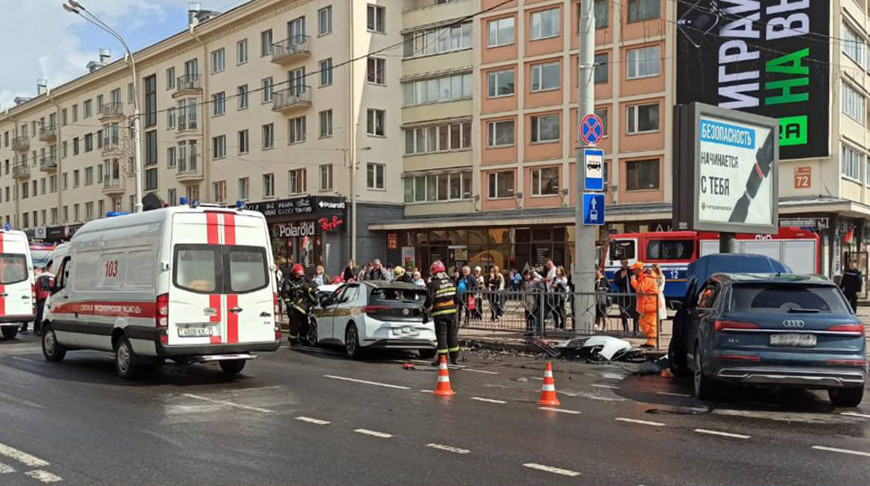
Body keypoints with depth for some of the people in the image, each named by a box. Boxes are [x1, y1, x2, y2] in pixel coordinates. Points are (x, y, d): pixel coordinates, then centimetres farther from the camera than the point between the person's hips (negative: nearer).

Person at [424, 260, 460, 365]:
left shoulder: (433, 284, -11)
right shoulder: (451, 282, 7)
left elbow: (429, 300, -13)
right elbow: (456, 297, 12)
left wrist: (426, 308, 5)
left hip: (440, 313, -5)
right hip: (452, 311, 5)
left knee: (441, 335, 0)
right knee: (452, 334, 12)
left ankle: (442, 358, -1)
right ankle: (454, 357, 17)